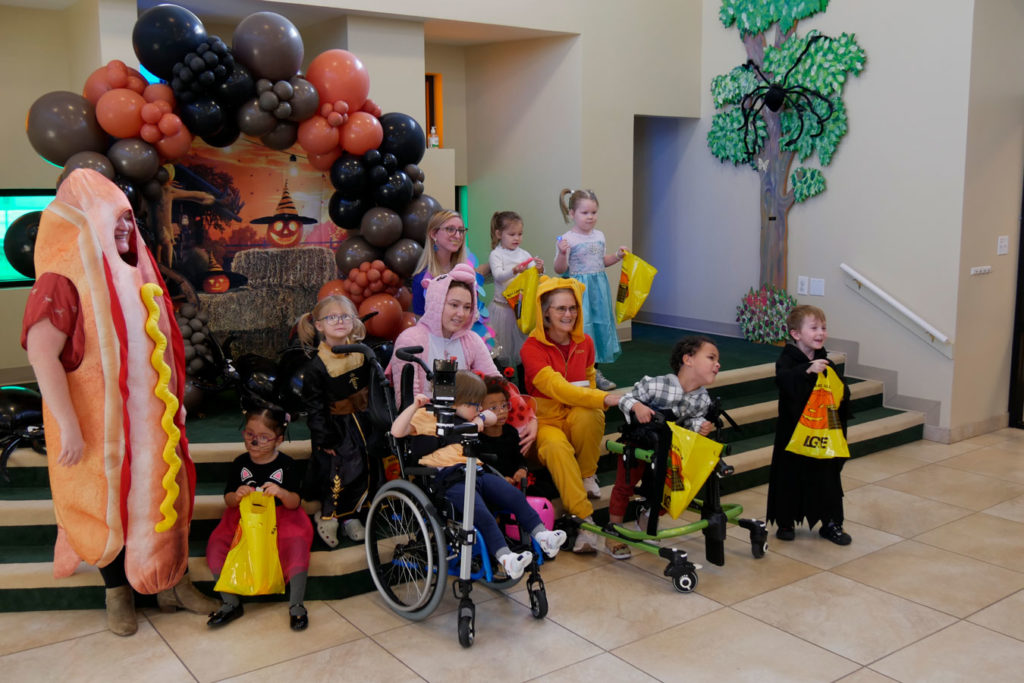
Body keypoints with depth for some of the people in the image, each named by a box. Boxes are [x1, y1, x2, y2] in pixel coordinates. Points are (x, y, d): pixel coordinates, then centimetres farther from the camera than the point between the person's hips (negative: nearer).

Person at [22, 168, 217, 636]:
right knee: (109, 501, 8)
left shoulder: (135, 274, 9)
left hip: (149, 419, 7)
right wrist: (69, 427, -25)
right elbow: (41, 354, -23)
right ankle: (118, 592, 26)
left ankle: (172, 582, 27)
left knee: (164, 494, 12)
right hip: (101, 423, -6)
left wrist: (175, 400, 17)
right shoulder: (65, 279, -15)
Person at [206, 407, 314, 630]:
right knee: (215, 546, -20)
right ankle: (231, 604, -9)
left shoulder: (286, 464, -5)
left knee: (297, 545, -30)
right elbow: (228, 500, 2)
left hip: (280, 519, -2)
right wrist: (236, 496, -22)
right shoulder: (240, 463, 1)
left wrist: (282, 493, -29)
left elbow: (294, 503, -7)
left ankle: (296, 605, -17)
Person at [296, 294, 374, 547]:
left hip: (361, 422, 5)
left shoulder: (363, 352, -2)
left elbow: (376, 384, 13)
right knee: (340, 471, -10)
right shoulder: (316, 366, -16)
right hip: (334, 427, -5)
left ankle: (349, 516, 27)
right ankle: (327, 516, 14)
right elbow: (313, 407, -12)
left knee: (364, 470, 7)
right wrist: (324, 440, -14)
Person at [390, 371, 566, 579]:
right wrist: (415, 406, -21)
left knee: (516, 496, -11)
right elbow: (397, 431, -12)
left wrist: (481, 418, 15)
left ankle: (542, 535, -11)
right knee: (481, 514, -30)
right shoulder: (428, 416, 0)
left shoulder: (464, 417, 26)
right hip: (448, 479, -8)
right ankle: (505, 558, -36)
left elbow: (492, 417, 37)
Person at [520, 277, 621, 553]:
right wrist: (605, 398, -40)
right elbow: (556, 387, -28)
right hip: (547, 420, -3)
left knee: (587, 415, -34)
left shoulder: (585, 343, 4)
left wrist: (592, 402, -1)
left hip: (581, 418, 4)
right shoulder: (532, 347, -13)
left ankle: (588, 476, -9)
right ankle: (584, 520, -36)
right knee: (557, 448, -38)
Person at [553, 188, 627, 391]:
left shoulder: (599, 236, 9)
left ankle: (594, 371, 23)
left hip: (599, 288, 7)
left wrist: (617, 256, 8)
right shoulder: (567, 239, -11)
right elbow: (560, 269, -11)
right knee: (581, 327, -7)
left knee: (601, 325, 11)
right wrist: (562, 253, -28)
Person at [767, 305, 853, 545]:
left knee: (827, 477, 9)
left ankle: (831, 523, 23)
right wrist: (808, 370, -47)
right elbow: (783, 378, -33)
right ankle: (786, 522, 20)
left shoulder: (826, 363, 5)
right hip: (793, 432, -4)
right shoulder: (787, 360, -11)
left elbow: (843, 393, 10)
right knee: (790, 476, 5)